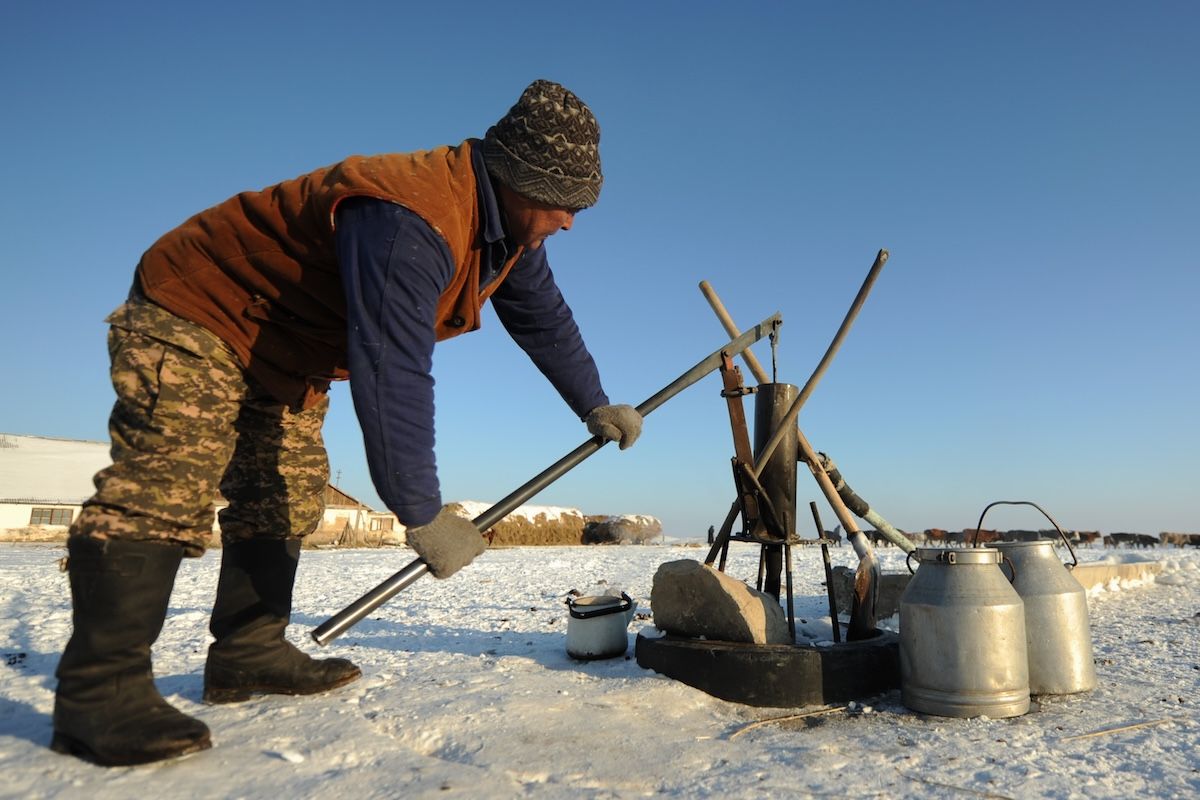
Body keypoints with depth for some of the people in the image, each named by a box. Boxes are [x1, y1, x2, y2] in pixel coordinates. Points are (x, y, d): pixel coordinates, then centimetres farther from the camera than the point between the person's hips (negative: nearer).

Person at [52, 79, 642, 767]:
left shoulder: (511, 224, -4)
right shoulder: (410, 221, -37)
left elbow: (545, 317, 8)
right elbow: (391, 375, -41)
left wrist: (595, 405, 10)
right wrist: (422, 514, -34)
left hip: (287, 358, 9)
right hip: (195, 316, -9)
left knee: (289, 493, 5)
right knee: (168, 485, -18)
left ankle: (250, 654, 13)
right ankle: (99, 686, -12)